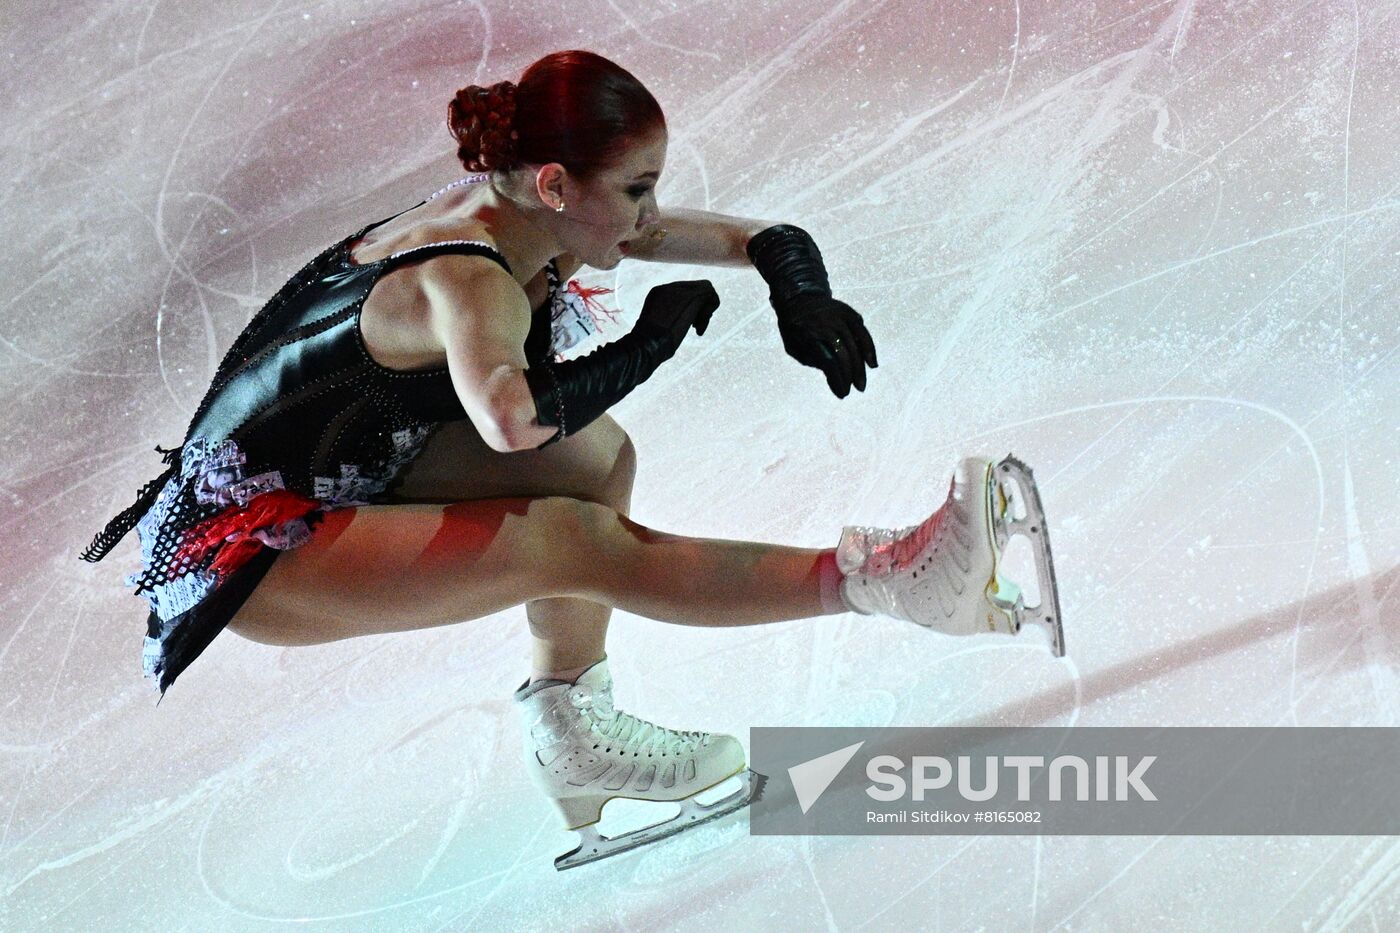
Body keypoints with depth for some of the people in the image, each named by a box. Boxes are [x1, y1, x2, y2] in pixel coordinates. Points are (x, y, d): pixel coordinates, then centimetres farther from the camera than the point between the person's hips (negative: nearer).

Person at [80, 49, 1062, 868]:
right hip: (250, 546, -9)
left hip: (341, 477, 9)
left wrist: (803, 294, -20)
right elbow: (511, 419, -51)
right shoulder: (472, 280, -27)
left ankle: (573, 731, 10)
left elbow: (771, 238, 2)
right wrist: (652, 339, -34)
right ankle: (875, 579, -25)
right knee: (578, 544, -23)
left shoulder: (511, 211, -3)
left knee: (598, 460, 0)